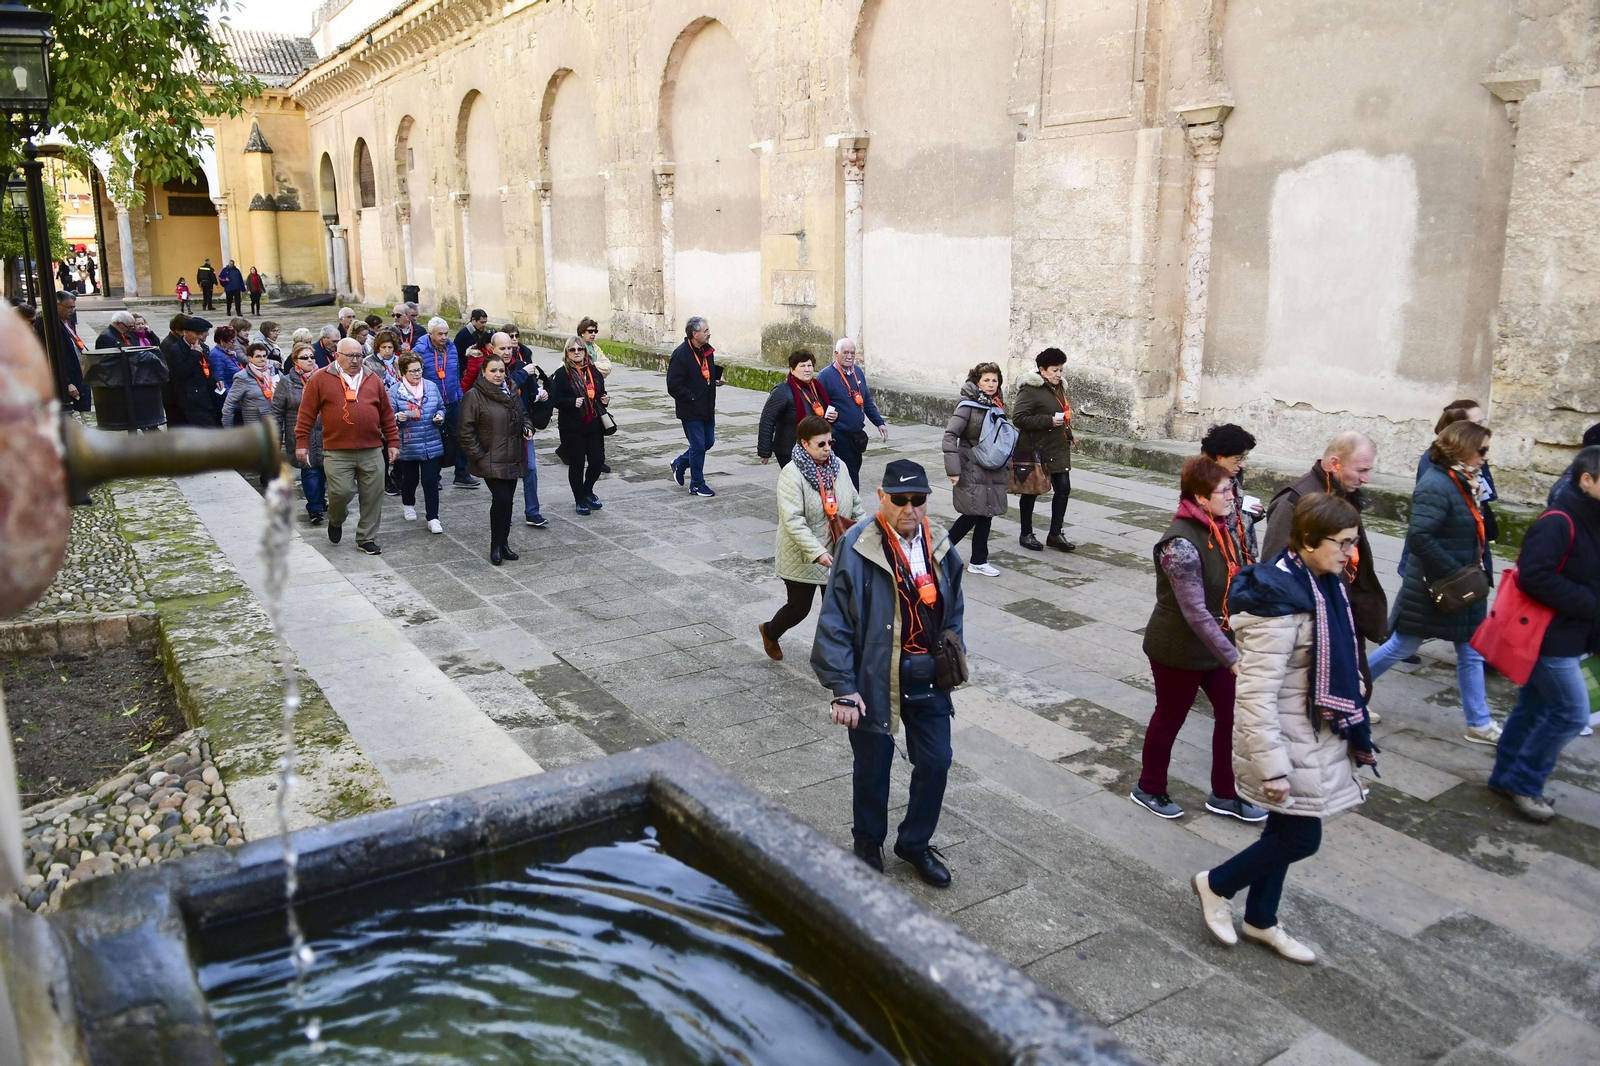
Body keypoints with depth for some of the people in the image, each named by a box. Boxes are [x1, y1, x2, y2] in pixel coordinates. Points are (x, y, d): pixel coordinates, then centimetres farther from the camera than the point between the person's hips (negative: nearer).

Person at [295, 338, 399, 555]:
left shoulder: (372, 380, 11)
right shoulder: (320, 379, 1)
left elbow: (387, 414, 14)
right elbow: (307, 414, 2)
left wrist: (393, 442, 10)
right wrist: (302, 443, -2)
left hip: (372, 451, 3)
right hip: (337, 452, -3)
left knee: (373, 496, 4)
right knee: (341, 492, -9)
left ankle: (366, 539, 18)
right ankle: (335, 521, 25)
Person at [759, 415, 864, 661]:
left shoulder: (838, 466, 1)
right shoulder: (791, 474, -19)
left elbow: (855, 504, 12)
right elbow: (793, 521, -25)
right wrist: (817, 552, -31)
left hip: (837, 554, 5)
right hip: (802, 560, -5)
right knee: (799, 607, 10)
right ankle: (769, 632, 41)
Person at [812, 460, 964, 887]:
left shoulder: (940, 550, 2)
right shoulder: (856, 548, -16)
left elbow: (951, 613, 16)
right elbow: (835, 623, -15)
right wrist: (843, 688, -17)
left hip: (927, 679, 5)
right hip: (874, 680, -4)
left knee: (936, 761, 10)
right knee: (872, 767, 12)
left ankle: (915, 843, 34)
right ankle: (868, 846, 37)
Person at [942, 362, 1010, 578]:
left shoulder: (998, 406, 9)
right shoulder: (968, 406, -12)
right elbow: (950, 435, -17)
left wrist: (1007, 467, 15)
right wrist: (953, 469, -20)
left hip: (993, 472, 7)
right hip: (972, 471, -7)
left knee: (986, 515, 8)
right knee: (973, 514, -7)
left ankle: (978, 561, 17)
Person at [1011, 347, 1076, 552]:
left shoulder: (1059, 388, 13)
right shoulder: (1030, 390, -15)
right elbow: (1018, 418, -22)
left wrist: (1066, 427, 15)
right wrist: (1050, 420, -23)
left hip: (1058, 449, 7)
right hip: (1035, 449, -7)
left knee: (1063, 488, 2)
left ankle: (1055, 534, 13)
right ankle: (1026, 534, 20)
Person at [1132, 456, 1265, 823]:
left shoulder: (1217, 529, 0)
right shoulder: (1181, 544, -28)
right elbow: (1195, 612, -31)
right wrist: (1233, 659, -31)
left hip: (1214, 642, 8)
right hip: (1178, 650, -8)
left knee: (1232, 713, 11)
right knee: (1169, 719, 10)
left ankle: (1224, 794, 29)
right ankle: (1148, 789, 33)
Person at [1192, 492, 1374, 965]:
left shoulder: (1324, 584, 2)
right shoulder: (1279, 601, -27)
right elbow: (1257, 695, -27)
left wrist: (1356, 733, 20)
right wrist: (1272, 766, -25)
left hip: (1314, 736, 9)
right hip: (1285, 741, -9)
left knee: (1286, 832, 19)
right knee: (1301, 838, 2)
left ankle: (1261, 922, 36)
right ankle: (1215, 884, 24)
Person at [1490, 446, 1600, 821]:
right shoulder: (1558, 523, -21)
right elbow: (1534, 577, -28)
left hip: (1565, 635, 9)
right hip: (1549, 636, -9)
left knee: (1535, 707, 17)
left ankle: (1506, 776, 29)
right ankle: (1524, 781, 9)